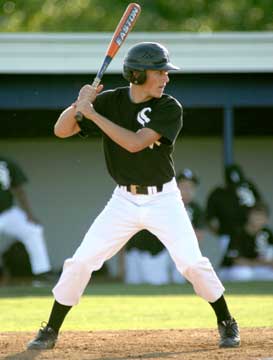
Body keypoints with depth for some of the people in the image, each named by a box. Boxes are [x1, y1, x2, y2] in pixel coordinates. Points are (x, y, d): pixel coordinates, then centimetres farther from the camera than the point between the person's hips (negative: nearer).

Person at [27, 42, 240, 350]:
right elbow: (61, 130, -4)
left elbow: (134, 143, -26)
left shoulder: (169, 109, -13)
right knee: (80, 262, -4)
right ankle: (50, 331, 10)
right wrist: (80, 103, -23)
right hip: (124, 201, 2)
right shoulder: (110, 101, -4)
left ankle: (227, 324, 12)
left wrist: (93, 114, -26)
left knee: (192, 263, -11)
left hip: (163, 200, -2)